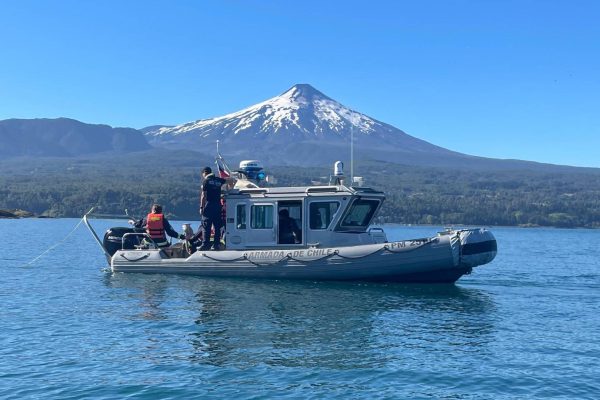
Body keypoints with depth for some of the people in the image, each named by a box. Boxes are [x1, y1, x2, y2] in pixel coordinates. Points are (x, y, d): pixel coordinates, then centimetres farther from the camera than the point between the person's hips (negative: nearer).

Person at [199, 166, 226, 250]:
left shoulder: (206, 181, -5)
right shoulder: (219, 180, 10)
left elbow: (203, 196, -8)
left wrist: (201, 207, -5)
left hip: (209, 205, -5)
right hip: (218, 205, 5)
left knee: (206, 226, -2)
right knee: (217, 226, 9)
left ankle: (205, 244, -6)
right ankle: (217, 244, 9)